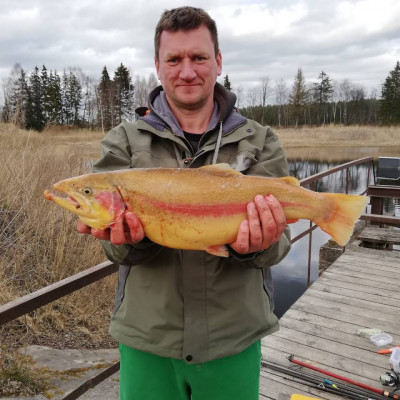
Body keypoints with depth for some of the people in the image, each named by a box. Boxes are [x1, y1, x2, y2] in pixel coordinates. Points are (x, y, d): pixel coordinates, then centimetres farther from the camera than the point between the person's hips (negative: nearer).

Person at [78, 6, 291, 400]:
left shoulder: (259, 142, -2)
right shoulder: (123, 142, -2)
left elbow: (277, 241, -8)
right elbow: (117, 244, -7)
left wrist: (255, 245, -29)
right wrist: (127, 239, -29)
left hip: (234, 338, 1)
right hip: (147, 339, 0)